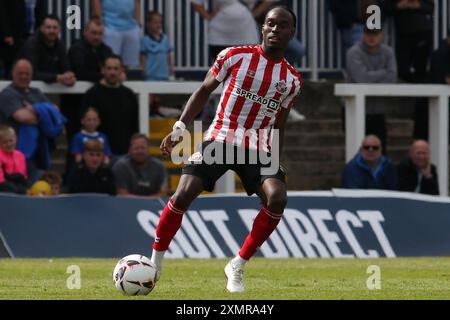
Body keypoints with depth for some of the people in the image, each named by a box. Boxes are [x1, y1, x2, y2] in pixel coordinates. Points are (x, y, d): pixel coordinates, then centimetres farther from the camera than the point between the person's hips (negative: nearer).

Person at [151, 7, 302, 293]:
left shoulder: (292, 79, 6)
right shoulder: (235, 56, -2)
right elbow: (205, 91, 6)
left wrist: (276, 167, 15)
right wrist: (180, 129, -3)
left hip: (259, 148, 2)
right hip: (220, 139, -2)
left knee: (277, 198, -24)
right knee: (183, 196, -18)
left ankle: (237, 267, -8)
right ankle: (155, 262, 2)